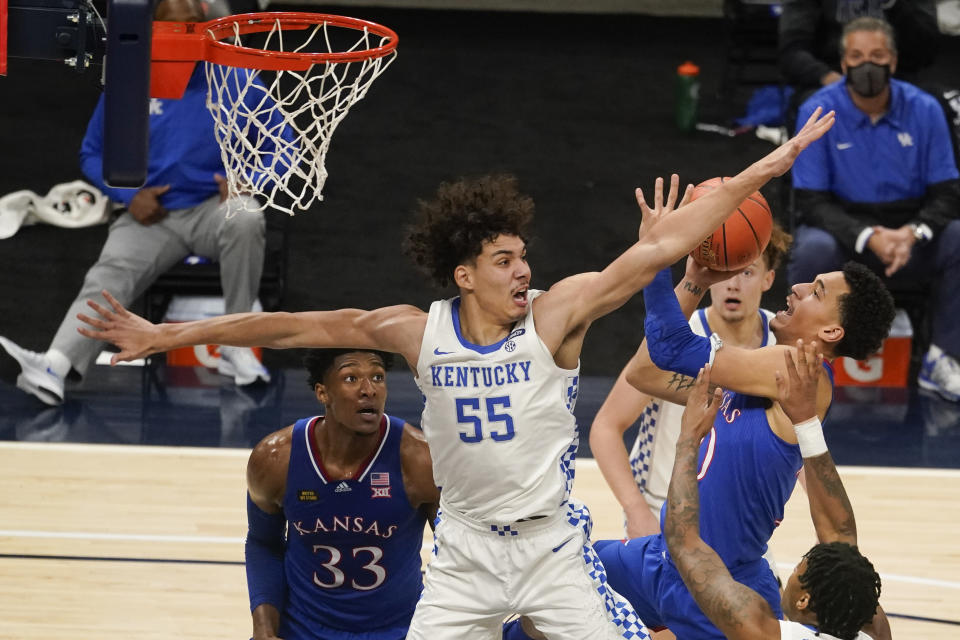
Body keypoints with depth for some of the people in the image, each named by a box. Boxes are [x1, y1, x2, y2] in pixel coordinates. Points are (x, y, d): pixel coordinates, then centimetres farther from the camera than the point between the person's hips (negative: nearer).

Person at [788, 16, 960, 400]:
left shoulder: (923, 110, -5)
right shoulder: (818, 112, -10)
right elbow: (811, 202, -12)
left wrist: (912, 233, -25)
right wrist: (867, 238, -28)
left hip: (910, 236, 2)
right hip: (843, 228, -2)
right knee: (814, 250, -35)